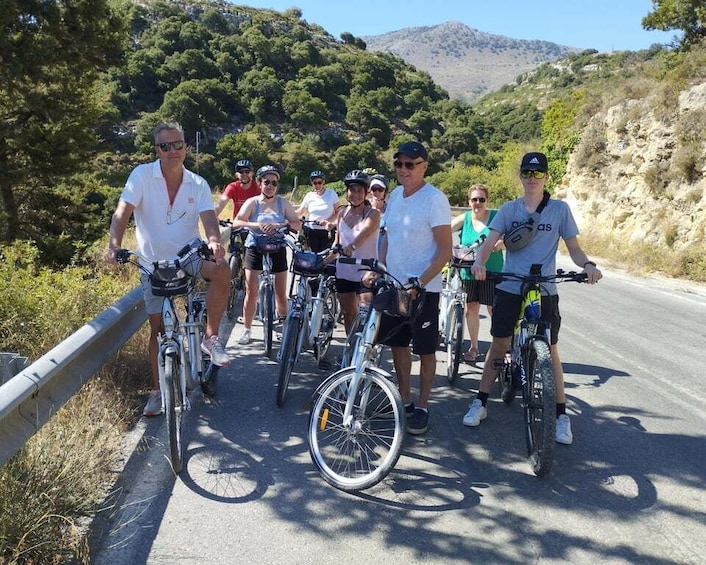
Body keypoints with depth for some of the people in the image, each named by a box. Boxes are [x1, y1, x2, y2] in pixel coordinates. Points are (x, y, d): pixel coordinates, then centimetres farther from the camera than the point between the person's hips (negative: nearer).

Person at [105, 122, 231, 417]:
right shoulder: (142, 175, -8)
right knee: (158, 329, 2)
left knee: (222, 271, -31)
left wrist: (214, 241, -40)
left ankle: (211, 337, -15)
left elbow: (208, 217, -16)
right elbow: (123, 211, -18)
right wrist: (114, 244, -36)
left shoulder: (198, 184, -2)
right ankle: (157, 391, 18)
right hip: (154, 262, -1)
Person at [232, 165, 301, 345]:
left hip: (277, 249, 1)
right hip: (255, 248, -1)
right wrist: (256, 225, -30)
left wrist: (279, 225, -25)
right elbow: (236, 222, -14)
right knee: (251, 292, -2)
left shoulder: (283, 203, 1)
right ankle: (246, 329, 11)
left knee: (281, 293, 5)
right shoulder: (252, 202, -2)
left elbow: (297, 224, -9)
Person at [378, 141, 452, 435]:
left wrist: (418, 283, -22)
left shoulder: (434, 199, -14)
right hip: (393, 285, 7)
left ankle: (422, 407, 19)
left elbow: (445, 251, -15)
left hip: (422, 289, -7)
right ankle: (404, 400, 28)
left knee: (425, 350, 6)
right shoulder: (395, 195, 7)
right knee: (398, 344, 14)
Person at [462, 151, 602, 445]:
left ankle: (561, 415, 12)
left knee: (550, 351, 1)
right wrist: (479, 262, -26)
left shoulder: (560, 209, 2)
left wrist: (588, 265, -17)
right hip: (509, 289, 1)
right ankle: (480, 403, 19)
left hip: (544, 292, -1)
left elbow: (573, 247, 3)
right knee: (498, 345, 7)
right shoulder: (509, 209, 3)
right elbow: (489, 242, -5)